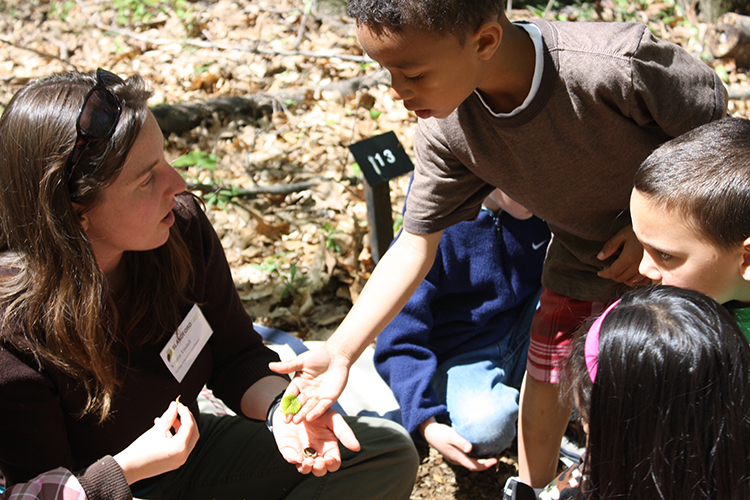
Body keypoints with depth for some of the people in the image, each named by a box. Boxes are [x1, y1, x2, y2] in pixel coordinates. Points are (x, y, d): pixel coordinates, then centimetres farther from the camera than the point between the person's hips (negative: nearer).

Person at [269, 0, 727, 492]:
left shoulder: (616, 64, -40)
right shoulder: (445, 131, -24)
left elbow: (715, 124, -20)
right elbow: (415, 245, -14)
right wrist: (339, 352, -19)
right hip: (582, 255, 4)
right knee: (545, 389, 11)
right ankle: (531, 487, 39)